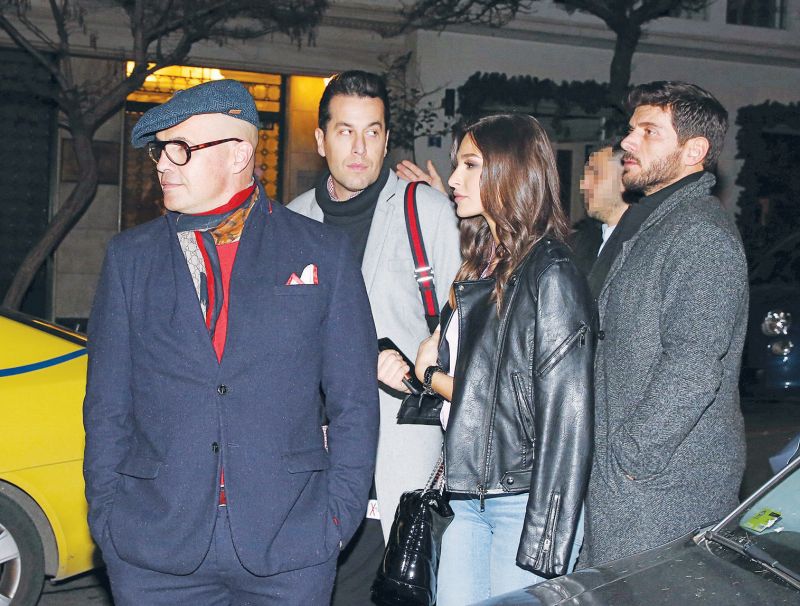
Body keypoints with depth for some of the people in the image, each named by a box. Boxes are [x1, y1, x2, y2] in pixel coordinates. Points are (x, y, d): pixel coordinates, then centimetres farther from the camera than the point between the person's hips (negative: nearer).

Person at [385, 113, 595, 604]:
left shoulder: (550, 274, -12)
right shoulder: (479, 266, 13)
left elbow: (567, 416, -15)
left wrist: (545, 543, -17)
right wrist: (432, 373, -3)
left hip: (524, 499, -7)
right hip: (466, 494, 8)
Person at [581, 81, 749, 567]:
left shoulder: (702, 234, -15)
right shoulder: (657, 225, 18)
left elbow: (693, 370, -24)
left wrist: (629, 459, -19)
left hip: (664, 487, -9)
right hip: (622, 478, 9)